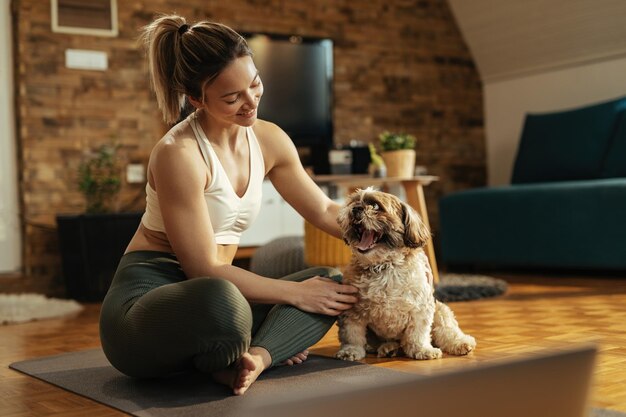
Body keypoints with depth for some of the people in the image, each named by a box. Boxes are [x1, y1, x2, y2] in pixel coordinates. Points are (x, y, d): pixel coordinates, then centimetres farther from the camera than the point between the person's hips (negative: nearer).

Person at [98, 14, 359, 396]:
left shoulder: (268, 139, 3)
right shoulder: (178, 153, -19)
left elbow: (325, 211, 15)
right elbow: (204, 270, -19)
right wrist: (295, 294, -13)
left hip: (212, 298, 8)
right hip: (147, 296, -8)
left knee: (332, 282, -1)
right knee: (221, 301, -40)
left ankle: (254, 357, -22)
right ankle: (268, 349, -8)